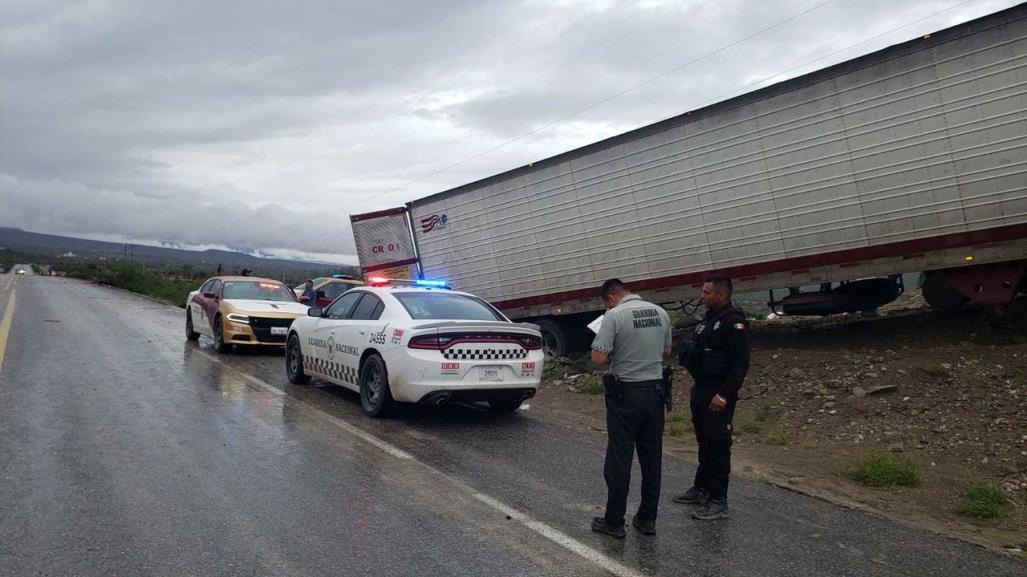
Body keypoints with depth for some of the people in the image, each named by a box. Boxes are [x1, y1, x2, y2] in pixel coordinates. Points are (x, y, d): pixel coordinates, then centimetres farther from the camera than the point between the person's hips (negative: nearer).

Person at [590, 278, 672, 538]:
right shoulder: (660, 313, 6)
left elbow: (598, 358, -18)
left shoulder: (614, 315, -13)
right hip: (655, 390, 6)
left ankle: (614, 522, 10)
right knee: (652, 457, 12)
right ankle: (647, 519, 20)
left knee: (619, 458, 2)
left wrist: (613, 355, 2)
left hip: (626, 392, -5)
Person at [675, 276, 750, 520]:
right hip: (701, 391, 10)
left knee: (718, 446, -4)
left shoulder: (733, 322, -15)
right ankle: (701, 489, 31)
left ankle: (718, 501, 3)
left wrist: (724, 395, -24)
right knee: (704, 443, 19)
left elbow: (740, 363, -21)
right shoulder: (709, 319, 15)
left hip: (718, 396, -10)